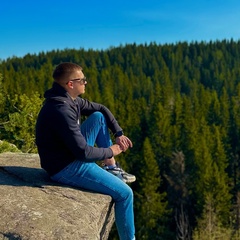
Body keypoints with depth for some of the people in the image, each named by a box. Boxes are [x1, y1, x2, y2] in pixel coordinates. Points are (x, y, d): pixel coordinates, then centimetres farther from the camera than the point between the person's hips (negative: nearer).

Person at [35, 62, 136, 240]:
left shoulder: (70, 99, 1)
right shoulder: (62, 111, -29)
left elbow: (102, 109, 14)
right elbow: (84, 152, -28)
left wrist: (119, 134, 5)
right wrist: (110, 151, -11)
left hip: (73, 154, 10)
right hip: (65, 168, -10)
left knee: (98, 117, 9)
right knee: (125, 193, -8)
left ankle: (112, 169, 14)